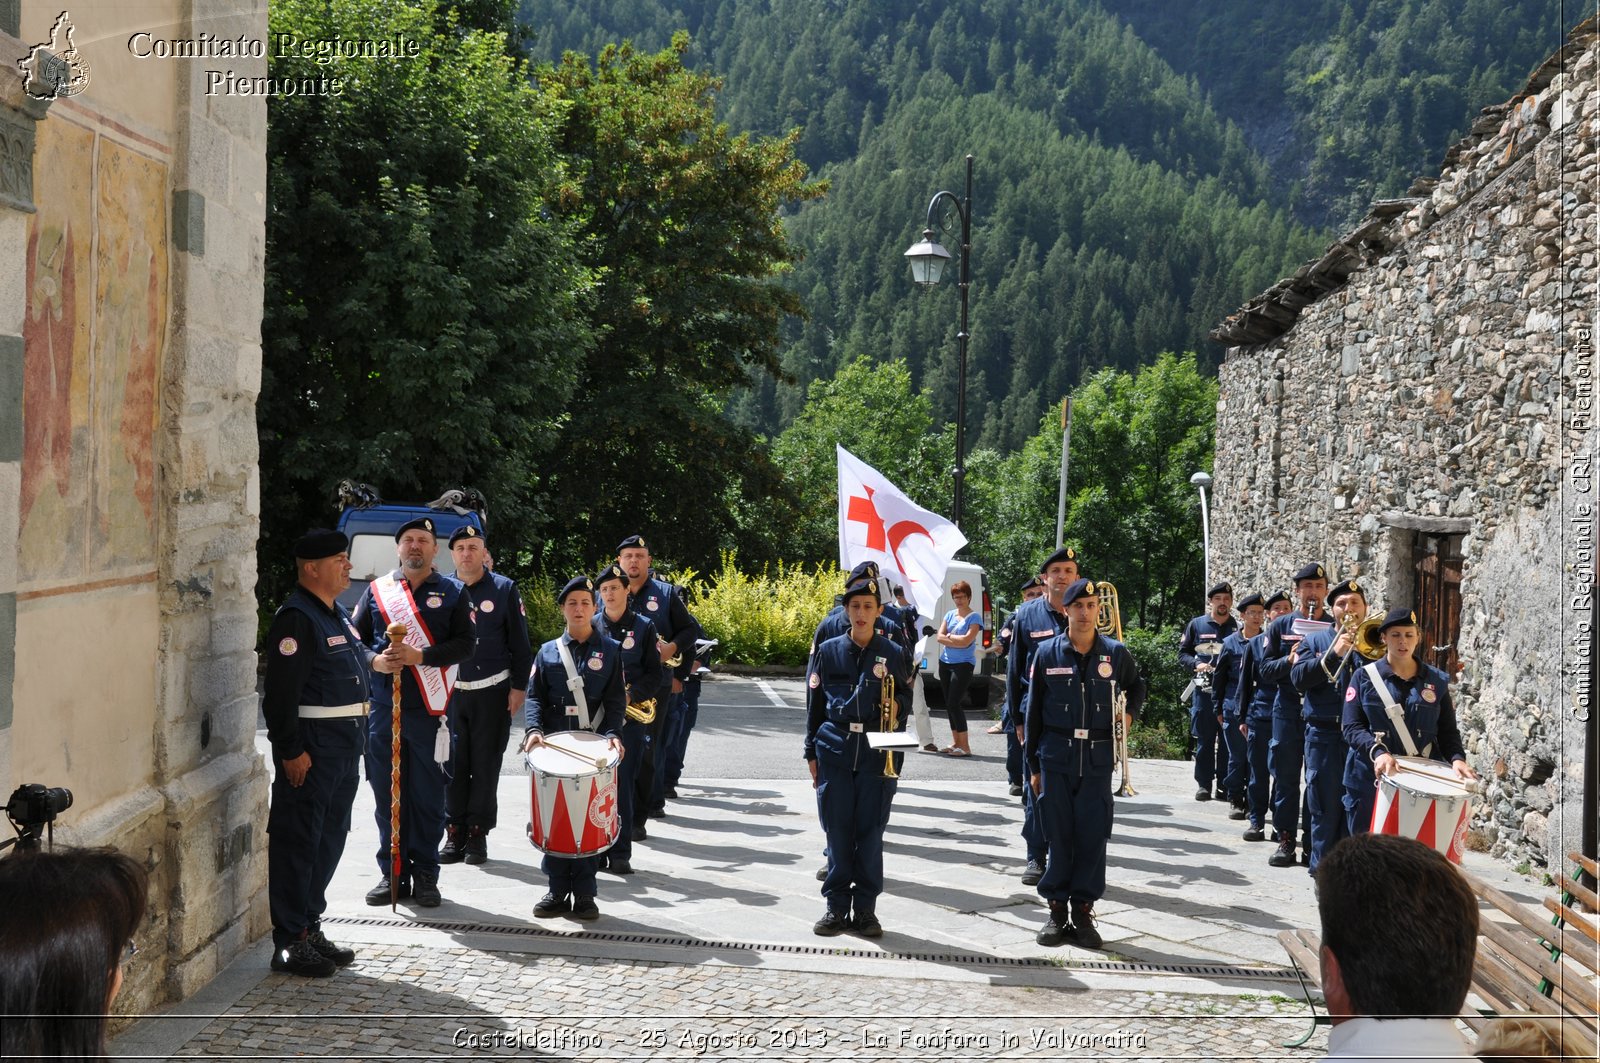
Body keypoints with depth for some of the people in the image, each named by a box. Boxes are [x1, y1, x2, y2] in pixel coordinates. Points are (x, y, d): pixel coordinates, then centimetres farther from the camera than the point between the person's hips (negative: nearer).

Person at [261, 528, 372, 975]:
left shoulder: (337, 614, 15)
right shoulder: (297, 618, -16)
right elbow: (280, 690, -21)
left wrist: (374, 660, 10)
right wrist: (291, 750, -22)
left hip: (345, 745, 10)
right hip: (311, 747, -10)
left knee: (330, 837, 16)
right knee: (297, 840, -3)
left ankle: (310, 927, 28)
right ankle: (290, 943, 3)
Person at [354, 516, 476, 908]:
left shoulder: (453, 592, 5)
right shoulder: (377, 590, 10)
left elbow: (465, 643, -4)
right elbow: (355, 639, 11)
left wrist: (420, 655, -16)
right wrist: (375, 661, -10)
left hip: (431, 710, -2)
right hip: (383, 709, 2)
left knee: (428, 798, 2)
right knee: (387, 795, 6)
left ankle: (425, 876, 11)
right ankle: (392, 873, 16)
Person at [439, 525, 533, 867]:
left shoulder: (504, 589, 1)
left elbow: (520, 643, 2)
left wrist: (519, 687, -3)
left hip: (492, 693, -2)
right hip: (449, 692, 2)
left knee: (485, 765, 3)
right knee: (453, 765, 3)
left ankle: (478, 835, 11)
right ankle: (455, 834, 11)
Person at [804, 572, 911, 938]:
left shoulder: (892, 653, 4)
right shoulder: (828, 651, 5)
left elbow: (906, 698, 13)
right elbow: (814, 704, 9)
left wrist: (897, 705, -10)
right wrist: (812, 753, 6)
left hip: (877, 752, -1)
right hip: (835, 750, 1)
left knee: (871, 831, 1)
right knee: (837, 830, 3)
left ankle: (865, 908, 10)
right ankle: (837, 905, 12)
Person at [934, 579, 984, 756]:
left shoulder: (974, 617, -5)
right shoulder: (949, 615, 11)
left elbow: (967, 640, -16)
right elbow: (939, 637, 3)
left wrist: (949, 636, -4)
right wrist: (958, 640, -10)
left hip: (963, 664, -7)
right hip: (945, 662, 7)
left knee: (954, 703, -13)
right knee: (949, 703, 9)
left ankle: (965, 746, -10)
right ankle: (956, 742, 18)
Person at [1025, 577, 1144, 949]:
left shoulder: (1116, 653, 3)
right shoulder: (1048, 653, 1)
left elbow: (1136, 686, 23)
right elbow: (1033, 710, 6)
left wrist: (1129, 712, 1)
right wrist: (1033, 765, 6)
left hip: (1098, 758, 1)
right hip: (1056, 755, 0)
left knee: (1093, 835, 0)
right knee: (1058, 835, 3)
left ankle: (1083, 911, 9)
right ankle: (1057, 911, 12)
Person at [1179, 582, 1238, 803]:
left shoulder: (1239, 627, 7)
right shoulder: (1197, 625, 8)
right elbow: (1182, 652, 10)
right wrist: (1196, 664, -8)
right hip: (1204, 689, 0)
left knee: (1228, 739, 3)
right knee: (1204, 739, 2)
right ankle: (1204, 784, 8)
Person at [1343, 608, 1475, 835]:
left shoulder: (1437, 681, 9)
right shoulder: (1365, 676, 2)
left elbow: (1448, 731, 9)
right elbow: (1352, 727, -5)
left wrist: (1457, 758, -11)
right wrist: (1377, 752, -23)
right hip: (1370, 781, -1)